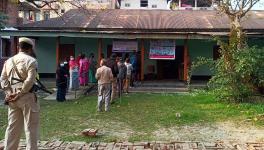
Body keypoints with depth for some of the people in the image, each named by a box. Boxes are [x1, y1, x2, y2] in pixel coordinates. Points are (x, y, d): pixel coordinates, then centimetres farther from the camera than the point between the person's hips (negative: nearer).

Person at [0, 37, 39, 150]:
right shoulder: (31, 60, -8)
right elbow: (30, 80, -18)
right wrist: (20, 93, -12)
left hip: (12, 98, 6)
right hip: (27, 97, -6)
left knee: (13, 126, 15)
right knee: (31, 127, 3)